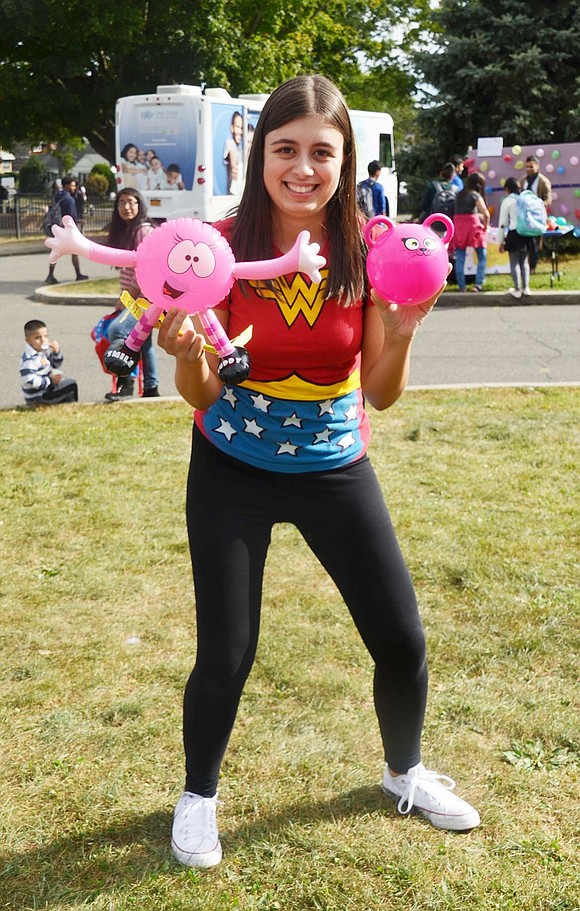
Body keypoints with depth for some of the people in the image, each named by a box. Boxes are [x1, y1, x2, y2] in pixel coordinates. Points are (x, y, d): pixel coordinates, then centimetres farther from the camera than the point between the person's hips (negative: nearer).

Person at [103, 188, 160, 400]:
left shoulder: (144, 231, -13)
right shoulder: (124, 232, 15)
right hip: (133, 298, 10)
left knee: (117, 329, -23)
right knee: (143, 342, 14)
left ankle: (125, 382, -14)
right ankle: (150, 388, 22)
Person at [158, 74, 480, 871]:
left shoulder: (371, 252, -11)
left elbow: (381, 395, -8)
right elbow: (202, 396, -11)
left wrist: (403, 334, -27)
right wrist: (185, 349, -33)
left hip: (337, 468, 2)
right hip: (232, 470, -2)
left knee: (402, 638, 6)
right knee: (226, 654, -1)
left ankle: (406, 772, 37)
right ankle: (198, 797, 29)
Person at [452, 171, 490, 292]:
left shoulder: (459, 195, 13)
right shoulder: (476, 195, -4)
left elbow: (457, 211, 6)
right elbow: (486, 214, -12)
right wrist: (486, 226, 4)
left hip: (458, 226, 5)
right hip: (473, 226, -5)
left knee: (460, 259, 4)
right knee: (482, 257, 3)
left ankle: (461, 286, 3)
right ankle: (478, 283, -8)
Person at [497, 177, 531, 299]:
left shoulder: (507, 201, -5)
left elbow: (503, 223, -5)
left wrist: (501, 241, 1)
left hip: (514, 234, -4)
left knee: (514, 263, 5)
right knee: (525, 262, 15)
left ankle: (517, 290, 6)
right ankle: (526, 288, 16)